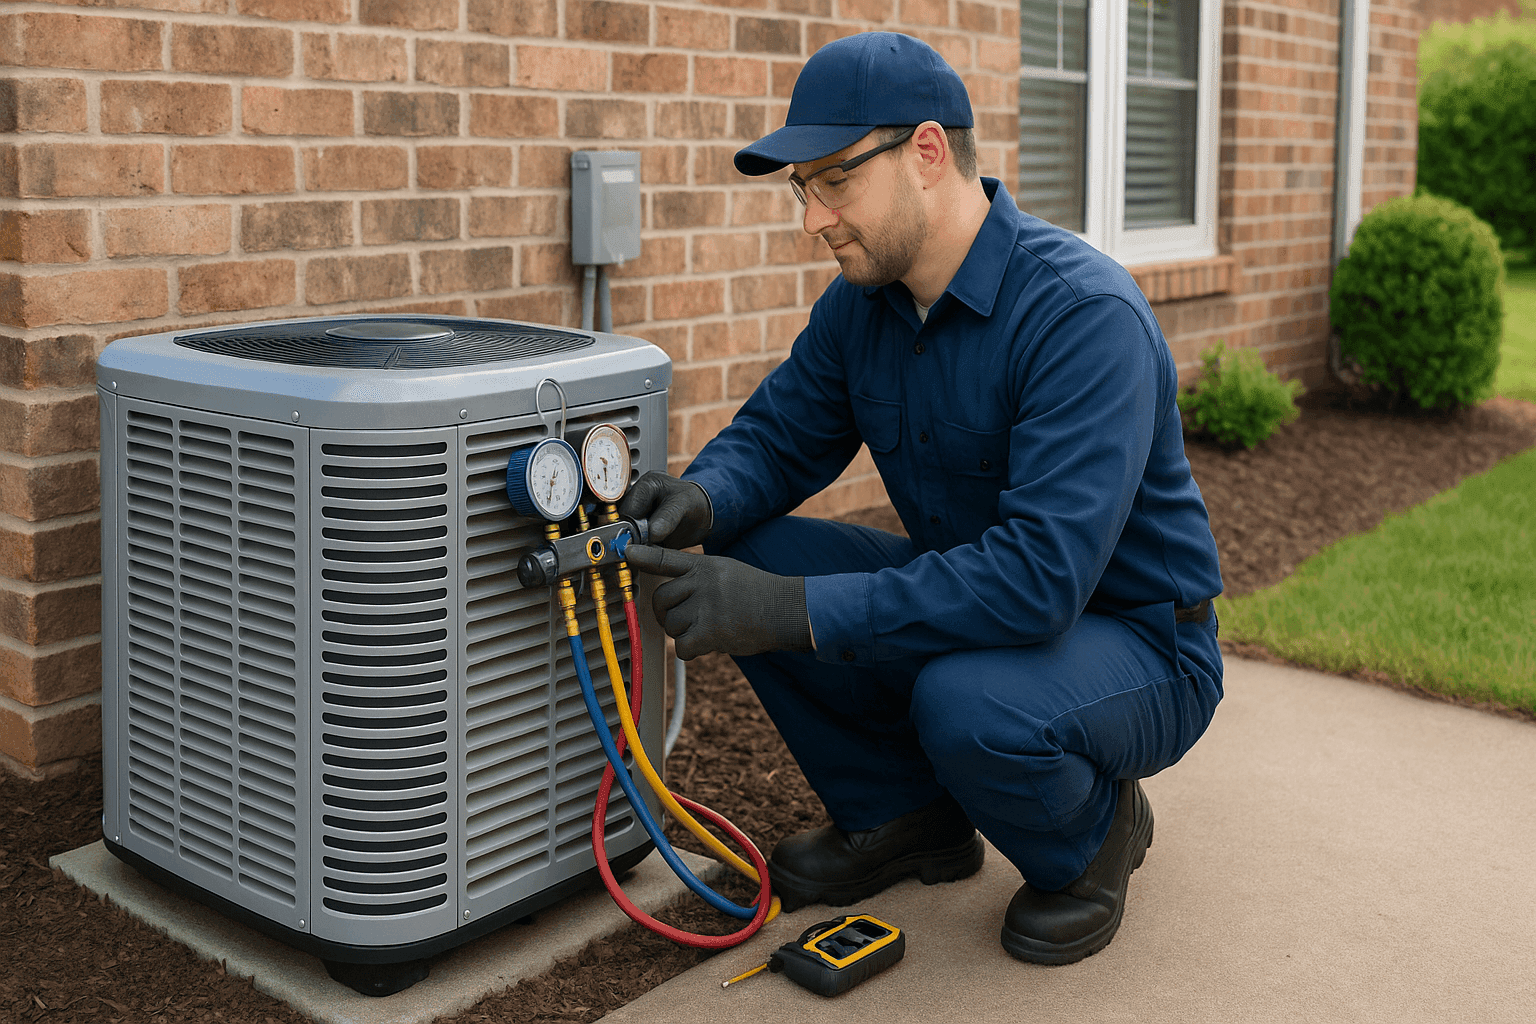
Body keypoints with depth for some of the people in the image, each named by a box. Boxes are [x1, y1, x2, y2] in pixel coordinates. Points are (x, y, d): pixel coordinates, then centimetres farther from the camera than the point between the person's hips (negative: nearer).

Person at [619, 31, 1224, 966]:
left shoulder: (1085, 315, -29)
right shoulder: (863, 301, -4)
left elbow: (1041, 574, -37)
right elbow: (778, 434, 4)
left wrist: (791, 611, -40)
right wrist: (699, 500, -21)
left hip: (1134, 643, -7)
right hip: (968, 605, 7)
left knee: (968, 702, -38)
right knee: (748, 559, -10)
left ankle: (1092, 837, -1)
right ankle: (904, 816, 9)